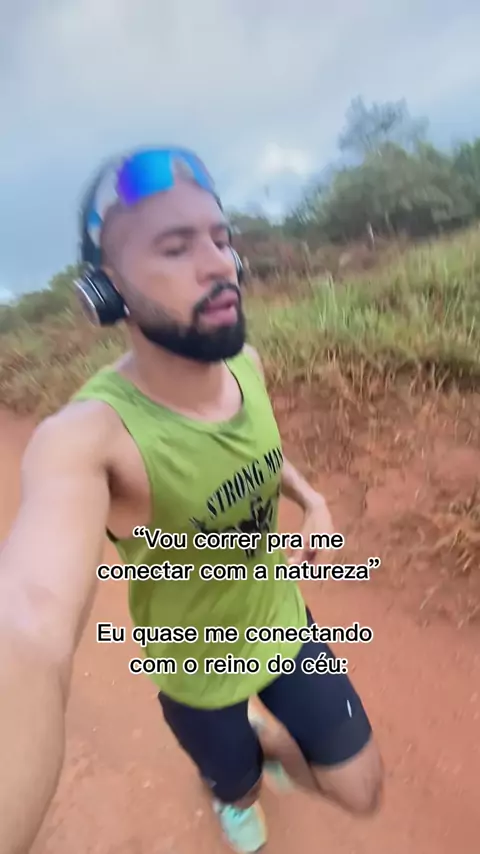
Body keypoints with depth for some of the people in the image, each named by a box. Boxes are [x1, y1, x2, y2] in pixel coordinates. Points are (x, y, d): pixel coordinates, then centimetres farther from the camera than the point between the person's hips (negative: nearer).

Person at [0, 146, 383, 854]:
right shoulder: (88, 434, -36)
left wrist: (309, 497, -8)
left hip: (283, 623, 4)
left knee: (360, 793, 18)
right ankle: (236, 793, 70)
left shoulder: (248, 363, -16)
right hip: (195, 668, -3)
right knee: (237, 788, 28)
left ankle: (264, 744, 53)